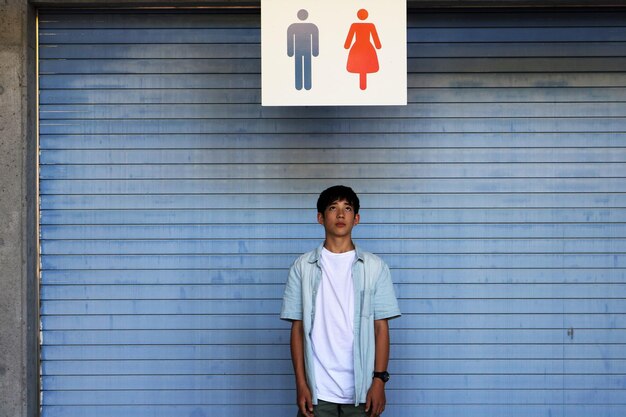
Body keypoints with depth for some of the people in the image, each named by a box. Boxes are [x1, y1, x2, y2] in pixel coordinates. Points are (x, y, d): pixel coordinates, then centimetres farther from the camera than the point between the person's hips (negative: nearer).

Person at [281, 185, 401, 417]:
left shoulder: (375, 267, 3)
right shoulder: (303, 267, 4)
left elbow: (381, 328, 2)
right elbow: (297, 328, 3)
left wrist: (379, 379, -6)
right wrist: (301, 383, -3)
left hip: (361, 389, 0)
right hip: (317, 390, 0)